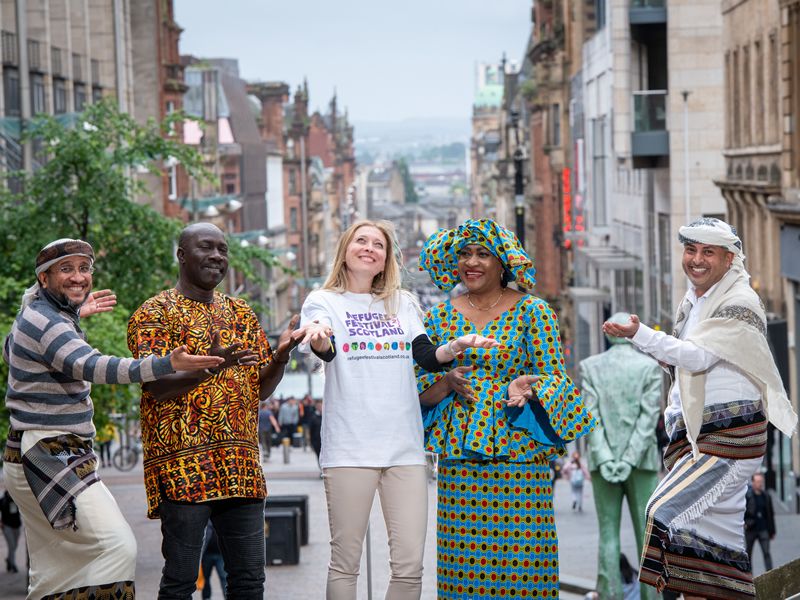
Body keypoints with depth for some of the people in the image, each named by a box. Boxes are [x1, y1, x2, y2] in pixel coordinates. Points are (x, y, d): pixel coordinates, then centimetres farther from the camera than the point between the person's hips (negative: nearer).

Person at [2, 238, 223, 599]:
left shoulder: (36, 313, 15)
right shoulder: (46, 322, -17)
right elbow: (92, 366, -33)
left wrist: (74, 315, 30)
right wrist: (169, 365, -43)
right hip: (46, 458, -11)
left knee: (56, 570, 12)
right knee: (118, 546, -20)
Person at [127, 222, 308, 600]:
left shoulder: (241, 314, 19)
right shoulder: (155, 313, 1)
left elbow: (261, 388, 17)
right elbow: (156, 386, -12)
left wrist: (280, 356, -3)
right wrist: (210, 366, -28)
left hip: (241, 465, 6)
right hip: (182, 465, -6)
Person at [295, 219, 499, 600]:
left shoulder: (402, 303, 17)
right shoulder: (324, 301, 6)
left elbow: (427, 356, 7)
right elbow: (326, 352, -14)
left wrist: (456, 346, -14)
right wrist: (319, 338, -38)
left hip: (404, 446, 3)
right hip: (350, 448, -3)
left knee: (409, 566, -1)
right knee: (345, 562, -1)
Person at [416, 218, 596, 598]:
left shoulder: (530, 311, 3)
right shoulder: (440, 316, 12)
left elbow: (554, 378, 0)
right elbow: (421, 391, 12)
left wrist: (526, 386, -21)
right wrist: (448, 382, -9)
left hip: (516, 451, -3)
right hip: (458, 459, 3)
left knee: (519, 563, -7)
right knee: (463, 564, 0)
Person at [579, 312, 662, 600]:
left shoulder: (589, 366, 4)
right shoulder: (650, 366, 2)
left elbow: (589, 415, -4)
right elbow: (649, 416, -6)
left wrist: (604, 459, -9)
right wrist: (629, 460, -10)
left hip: (603, 461, 1)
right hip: (642, 460, -1)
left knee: (608, 533, 1)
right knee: (647, 533, 2)